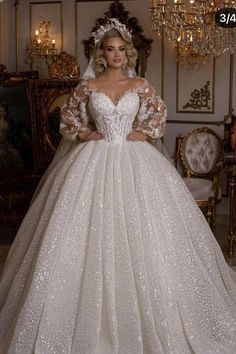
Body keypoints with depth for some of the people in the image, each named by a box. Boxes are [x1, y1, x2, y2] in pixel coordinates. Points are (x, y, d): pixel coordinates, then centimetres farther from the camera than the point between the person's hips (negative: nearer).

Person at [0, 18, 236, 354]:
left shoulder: (140, 85, 5)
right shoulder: (88, 86, 4)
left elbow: (159, 112, 14)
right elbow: (68, 115, 13)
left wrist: (144, 132, 0)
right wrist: (83, 133, -3)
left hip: (133, 160, 1)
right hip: (94, 161, 0)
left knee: (137, 230, 1)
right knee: (91, 228, -4)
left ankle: (142, 308, 15)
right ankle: (92, 313, 8)